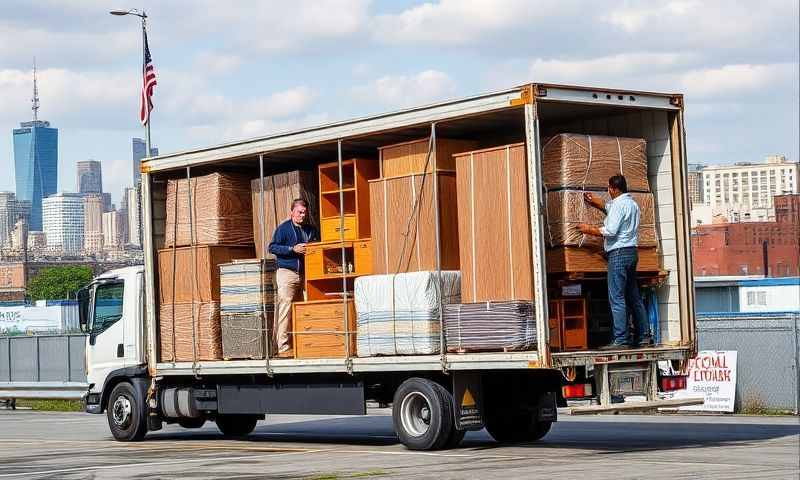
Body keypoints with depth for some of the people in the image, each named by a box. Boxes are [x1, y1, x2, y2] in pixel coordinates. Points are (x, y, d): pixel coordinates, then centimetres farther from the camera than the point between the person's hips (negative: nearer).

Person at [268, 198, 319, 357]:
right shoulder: (283, 228, 0)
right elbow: (272, 247, -6)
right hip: (287, 272, -5)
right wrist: (293, 249, -15)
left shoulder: (311, 230, 15)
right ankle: (283, 347, -13)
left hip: (305, 274, 6)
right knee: (286, 307, -12)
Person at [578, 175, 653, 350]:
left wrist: (589, 229, -6)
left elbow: (610, 231, -18)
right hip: (632, 252, 10)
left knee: (617, 298, -10)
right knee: (634, 297, 12)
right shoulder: (632, 204, 18)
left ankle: (621, 340, -13)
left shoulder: (619, 204, -12)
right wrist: (594, 200, 39)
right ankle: (644, 336, 13)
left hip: (619, 253, -10)